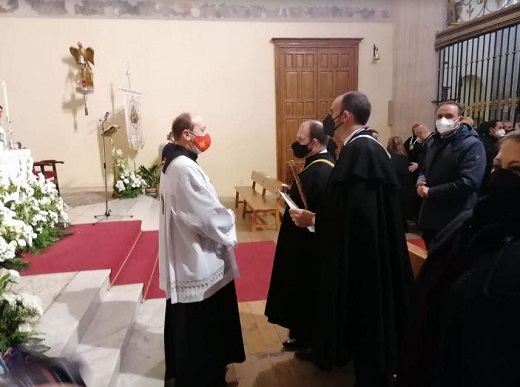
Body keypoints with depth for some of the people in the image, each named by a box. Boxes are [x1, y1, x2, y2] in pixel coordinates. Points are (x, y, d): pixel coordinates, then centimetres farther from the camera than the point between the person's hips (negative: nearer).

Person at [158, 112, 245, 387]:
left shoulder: (173, 164, 8)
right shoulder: (185, 168, -24)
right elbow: (209, 215, -23)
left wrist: (222, 217, 7)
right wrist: (229, 223, -4)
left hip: (185, 255, 11)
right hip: (197, 260, -11)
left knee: (186, 322, 24)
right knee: (202, 324, 8)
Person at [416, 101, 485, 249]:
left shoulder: (472, 145, -12)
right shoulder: (436, 143, 15)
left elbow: (468, 183, -24)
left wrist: (430, 192, -18)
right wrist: (421, 181, -1)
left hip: (455, 221, -8)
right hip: (430, 217, 8)